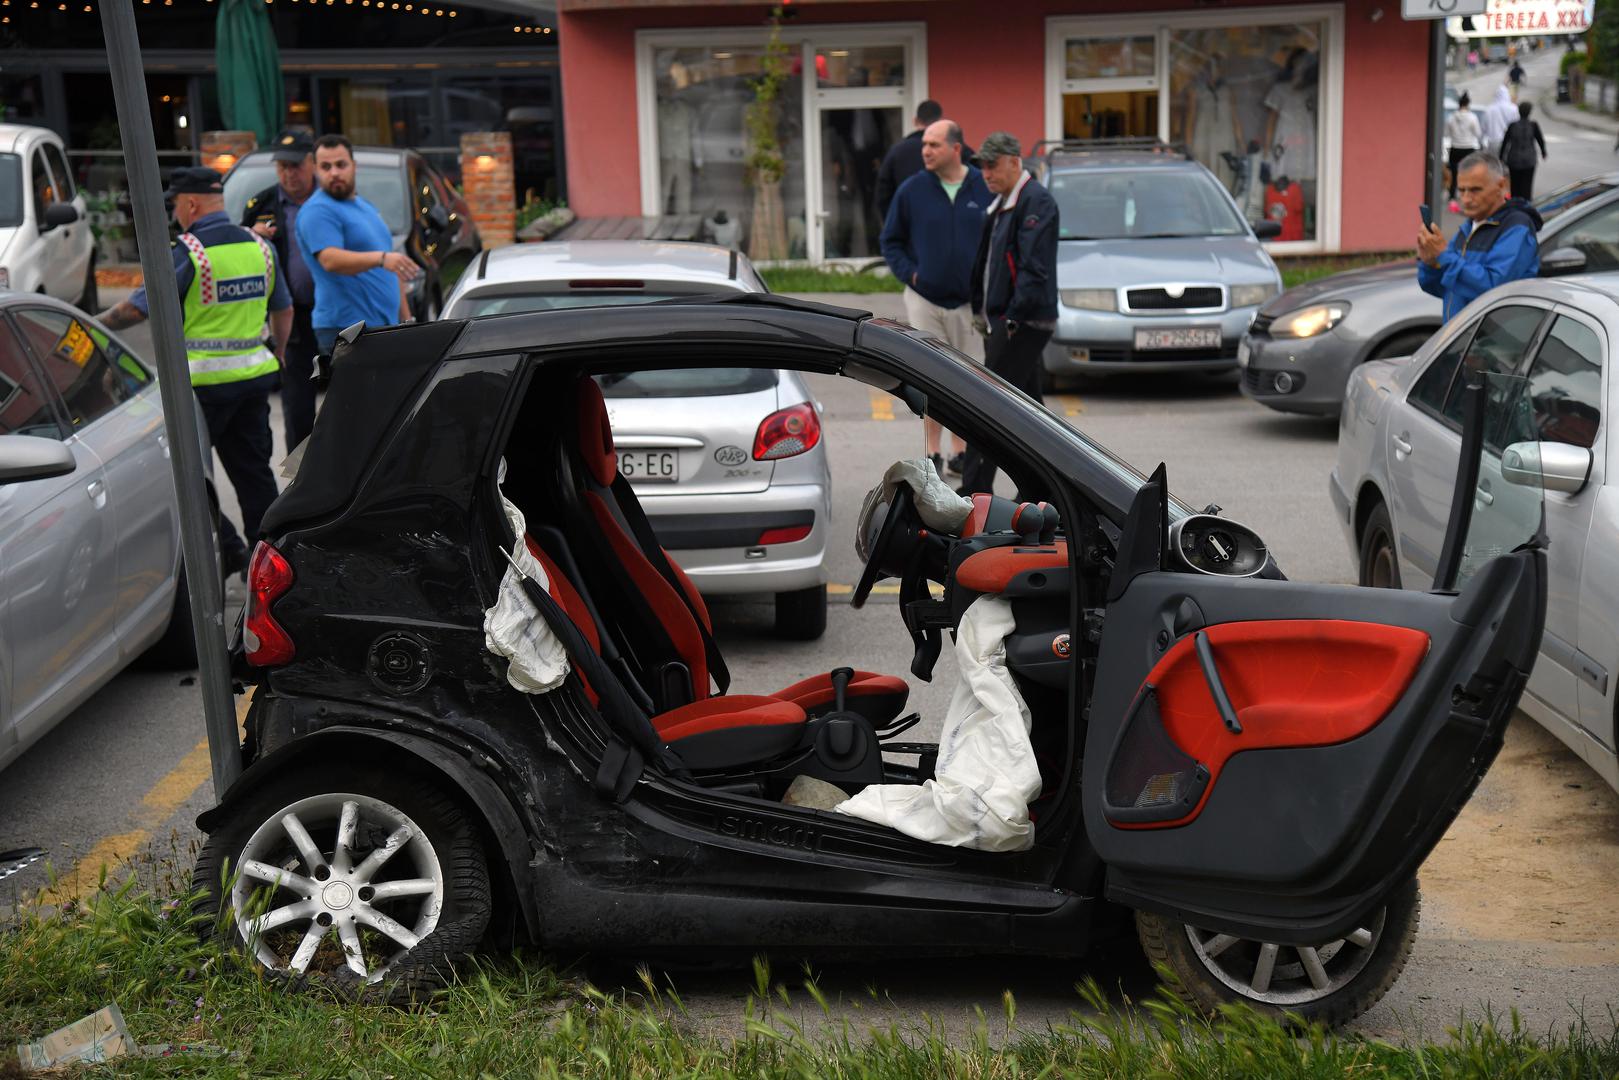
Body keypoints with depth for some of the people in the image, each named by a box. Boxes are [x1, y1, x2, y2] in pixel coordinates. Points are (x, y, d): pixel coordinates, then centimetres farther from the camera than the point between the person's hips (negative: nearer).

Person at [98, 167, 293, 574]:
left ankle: (227, 548, 1)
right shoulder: (259, 246, 8)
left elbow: (139, 308, -10)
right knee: (254, 471, 12)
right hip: (255, 373, 7)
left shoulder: (189, 252, -13)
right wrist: (275, 355, 27)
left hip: (205, 380, -7)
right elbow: (284, 310, 16)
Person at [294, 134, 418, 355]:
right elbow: (331, 260, -25)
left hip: (385, 327, 9)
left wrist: (406, 318, 21)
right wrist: (381, 258, -39)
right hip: (345, 328, -9)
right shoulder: (317, 211, -8)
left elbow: (391, 272, 26)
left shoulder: (366, 207, 21)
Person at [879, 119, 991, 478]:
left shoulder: (985, 188, -3)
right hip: (924, 300, 0)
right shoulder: (911, 190, -1)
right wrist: (909, 273, -5)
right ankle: (933, 455, 11)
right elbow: (891, 242, 8)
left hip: (971, 302, 1)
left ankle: (962, 452, 21)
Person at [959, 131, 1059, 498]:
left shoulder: (1036, 201, -12)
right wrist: (981, 309, 16)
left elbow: (1034, 268, -19)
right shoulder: (1000, 203, 18)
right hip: (1001, 320, 10)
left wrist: (1013, 317, -21)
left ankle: (974, 490, -10)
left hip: (1022, 322, -10)